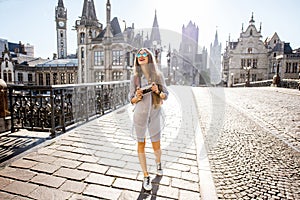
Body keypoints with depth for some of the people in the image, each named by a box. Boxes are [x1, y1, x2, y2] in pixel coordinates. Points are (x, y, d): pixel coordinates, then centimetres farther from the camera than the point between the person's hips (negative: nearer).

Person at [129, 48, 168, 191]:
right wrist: (137, 97, -19)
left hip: (155, 115, 0)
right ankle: (146, 176, 28)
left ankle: (158, 163, 47)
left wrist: (158, 92, -18)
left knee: (156, 146, 11)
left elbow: (165, 96, 3)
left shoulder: (158, 75, -1)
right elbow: (132, 100, 3)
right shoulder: (135, 77, -1)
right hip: (140, 116, 0)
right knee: (141, 145, 8)